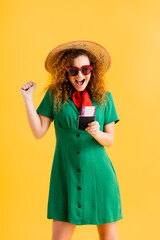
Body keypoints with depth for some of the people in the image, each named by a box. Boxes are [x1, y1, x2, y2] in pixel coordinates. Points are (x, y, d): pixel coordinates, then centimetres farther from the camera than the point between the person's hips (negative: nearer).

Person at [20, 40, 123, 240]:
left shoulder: (104, 98, 4)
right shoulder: (54, 95, 3)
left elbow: (110, 141, 5)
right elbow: (38, 132, 0)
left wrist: (97, 133, -17)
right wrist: (27, 98, -4)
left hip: (98, 173, 1)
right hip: (66, 173, -1)